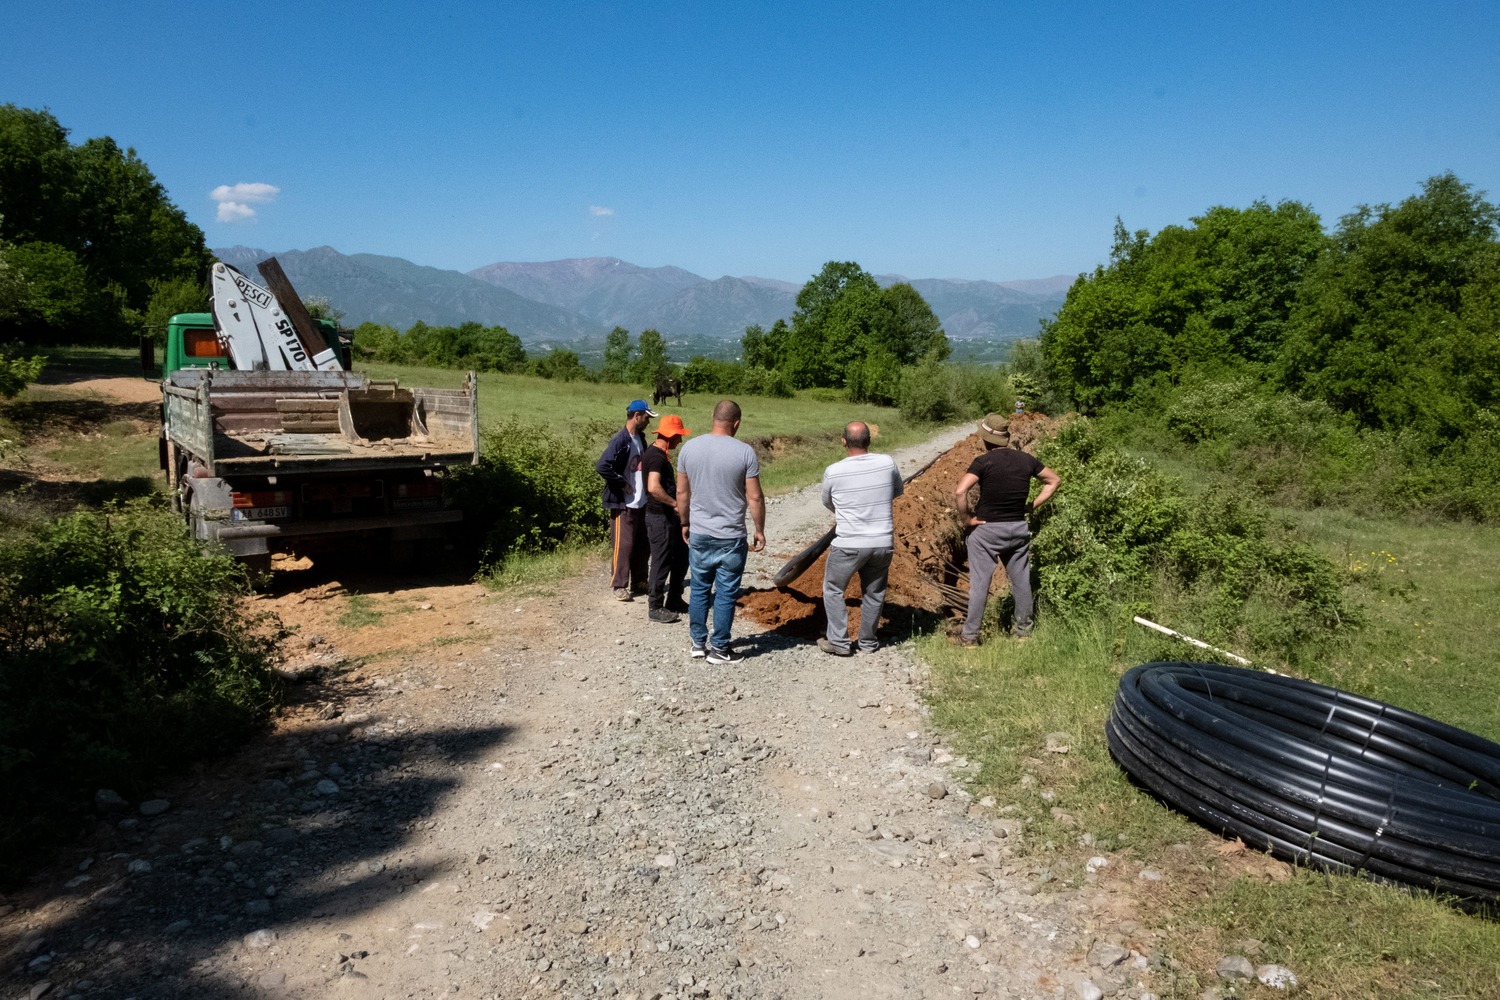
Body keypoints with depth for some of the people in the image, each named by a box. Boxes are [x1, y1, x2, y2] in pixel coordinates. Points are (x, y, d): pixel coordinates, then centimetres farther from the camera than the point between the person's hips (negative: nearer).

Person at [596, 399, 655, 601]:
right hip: (624, 503, -8)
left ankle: (639, 582, 24)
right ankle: (620, 586, 8)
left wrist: (646, 484, 9)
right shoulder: (620, 440, -17)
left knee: (643, 544, 13)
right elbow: (601, 466, -26)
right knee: (623, 545, -1)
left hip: (642, 502, 8)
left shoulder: (640, 438, 10)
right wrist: (622, 483, -19)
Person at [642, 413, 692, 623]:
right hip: (660, 518, -10)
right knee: (662, 562, -1)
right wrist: (675, 503, -24)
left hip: (670, 516, 10)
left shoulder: (657, 453, 11)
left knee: (682, 555, 18)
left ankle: (674, 600, 29)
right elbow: (653, 487, -35)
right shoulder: (657, 456, -21)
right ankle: (655, 608, 11)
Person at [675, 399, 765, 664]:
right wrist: (760, 531, 3)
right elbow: (755, 497, -9)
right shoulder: (745, 452, -12)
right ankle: (719, 649, 15)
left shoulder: (689, 448, -2)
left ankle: (698, 643, 25)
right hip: (731, 538, -3)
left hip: (698, 535, 4)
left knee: (699, 589, 16)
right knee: (726, 594, 7)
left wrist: (685, 523, 18)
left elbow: (682, 493, 5)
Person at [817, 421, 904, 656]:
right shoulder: (887, 463, -5)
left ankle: (839, 642, 16)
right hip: (883, 543, 3)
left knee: (833, 590, 16)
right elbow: (898, 491, 15)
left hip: (848, 545, -3)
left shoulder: (833, 472, -11)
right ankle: (868, 642, 29)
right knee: (874, 593, 18)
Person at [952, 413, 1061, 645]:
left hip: (986, 530, -5)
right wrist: (1033, 506, 12)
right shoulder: (1025, 459, 3)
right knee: (1021, 580, 15)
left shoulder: (983, 462, -13)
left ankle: (970, 636, 6)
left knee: (979, 583, 1)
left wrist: (966, 519, -13)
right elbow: (1054, 480, 15)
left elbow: (959, 492, -26)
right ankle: (1023, 630, 27)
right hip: (1019, 528, 5)